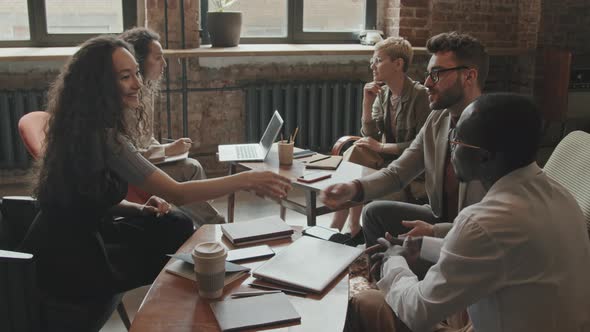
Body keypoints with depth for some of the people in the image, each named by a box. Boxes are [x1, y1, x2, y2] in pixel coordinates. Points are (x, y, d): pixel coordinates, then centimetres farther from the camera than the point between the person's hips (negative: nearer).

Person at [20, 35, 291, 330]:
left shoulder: (87, 125, 3)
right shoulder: (102, 135, -26)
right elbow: (177, 193, -29)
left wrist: (139, 209, -5)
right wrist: (247, 180, -30)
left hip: (82, 233, 8)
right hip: (67, 260, -8)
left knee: (177, 227, 2)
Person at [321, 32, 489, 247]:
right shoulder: (437, 120, 2)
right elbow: (397, 173, 3)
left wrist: (435, 232, -26)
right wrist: (353, 188, -15)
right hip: (440, 219, 7)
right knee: (375, 212, -1)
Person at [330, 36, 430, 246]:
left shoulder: (420, 95, -15)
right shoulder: (382, 93, 5)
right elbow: (370, 136, 1)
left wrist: (381, 147, -17)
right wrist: (367, 103, -10)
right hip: (389, 162, 7)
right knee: (354, 152, -17)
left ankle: (354, 229, -2)